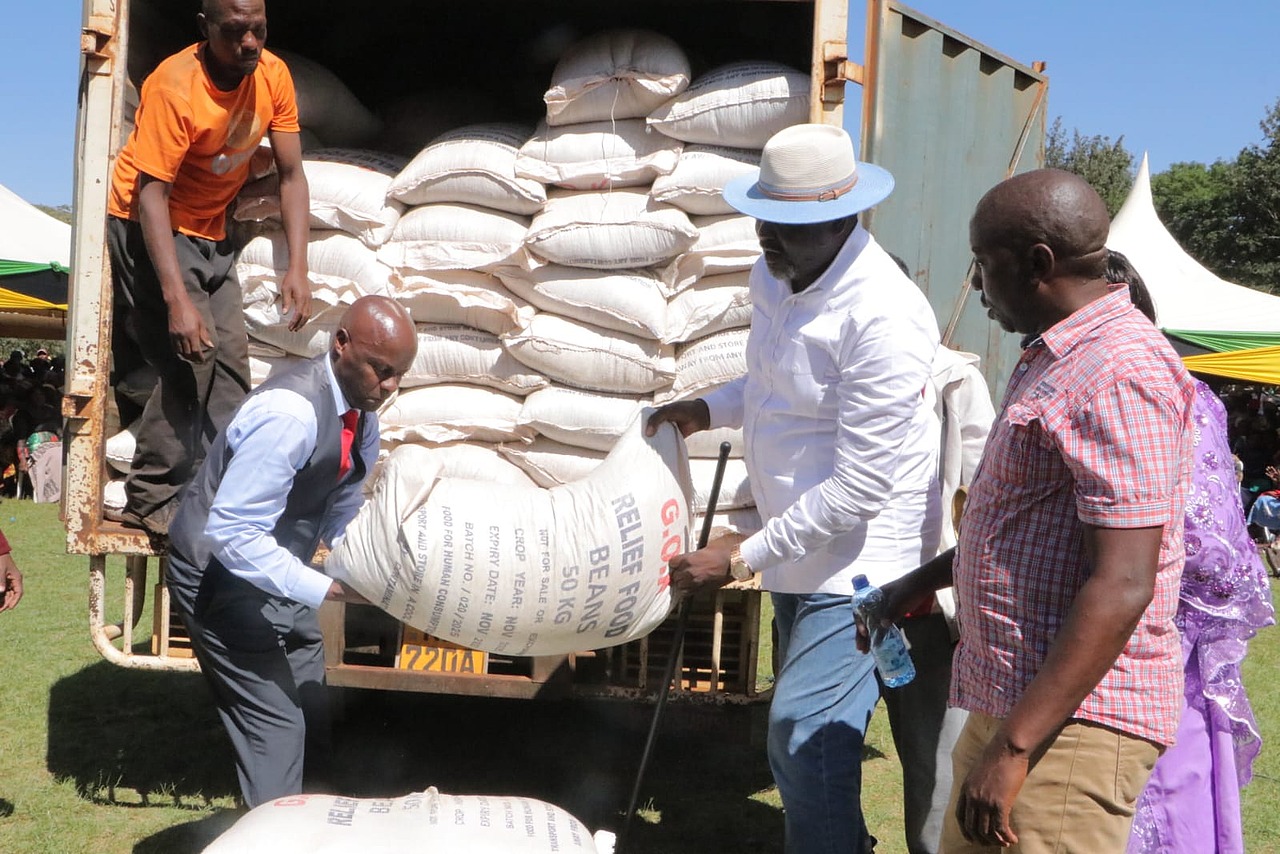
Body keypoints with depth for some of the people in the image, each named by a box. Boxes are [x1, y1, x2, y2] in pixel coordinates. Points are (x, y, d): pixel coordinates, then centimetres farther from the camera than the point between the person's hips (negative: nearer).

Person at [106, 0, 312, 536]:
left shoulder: (273, 75, -10)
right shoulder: (175, 86, -27)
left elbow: (291, 176, -7)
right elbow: (151, 195, -29)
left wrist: (297, 268, -17)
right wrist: (177, 300, -36)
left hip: (209, 230, 6)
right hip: (149, 225, -6)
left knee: (231, 360, 1)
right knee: (190, 353, -17)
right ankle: (151, 500, -8)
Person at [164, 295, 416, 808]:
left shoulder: (362, 415, -2)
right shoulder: (290, 412, -30)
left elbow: (341, 516, 9)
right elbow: (232, 534, -32)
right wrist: (326, 589, -33)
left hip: (277, 572, 9)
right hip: (220, 571, -9)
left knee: (313, 710, 13)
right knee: (275, 722, -10)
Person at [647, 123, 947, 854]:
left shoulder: (882, 317, -26)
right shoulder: (777, 276, 1)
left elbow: (859, 486, -25)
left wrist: (745, 556, -20)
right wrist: (711, 408, 3)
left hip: (859, 559, -9)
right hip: (803, 550, 9)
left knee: (804, 738, -9)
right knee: (818, 731, 20)